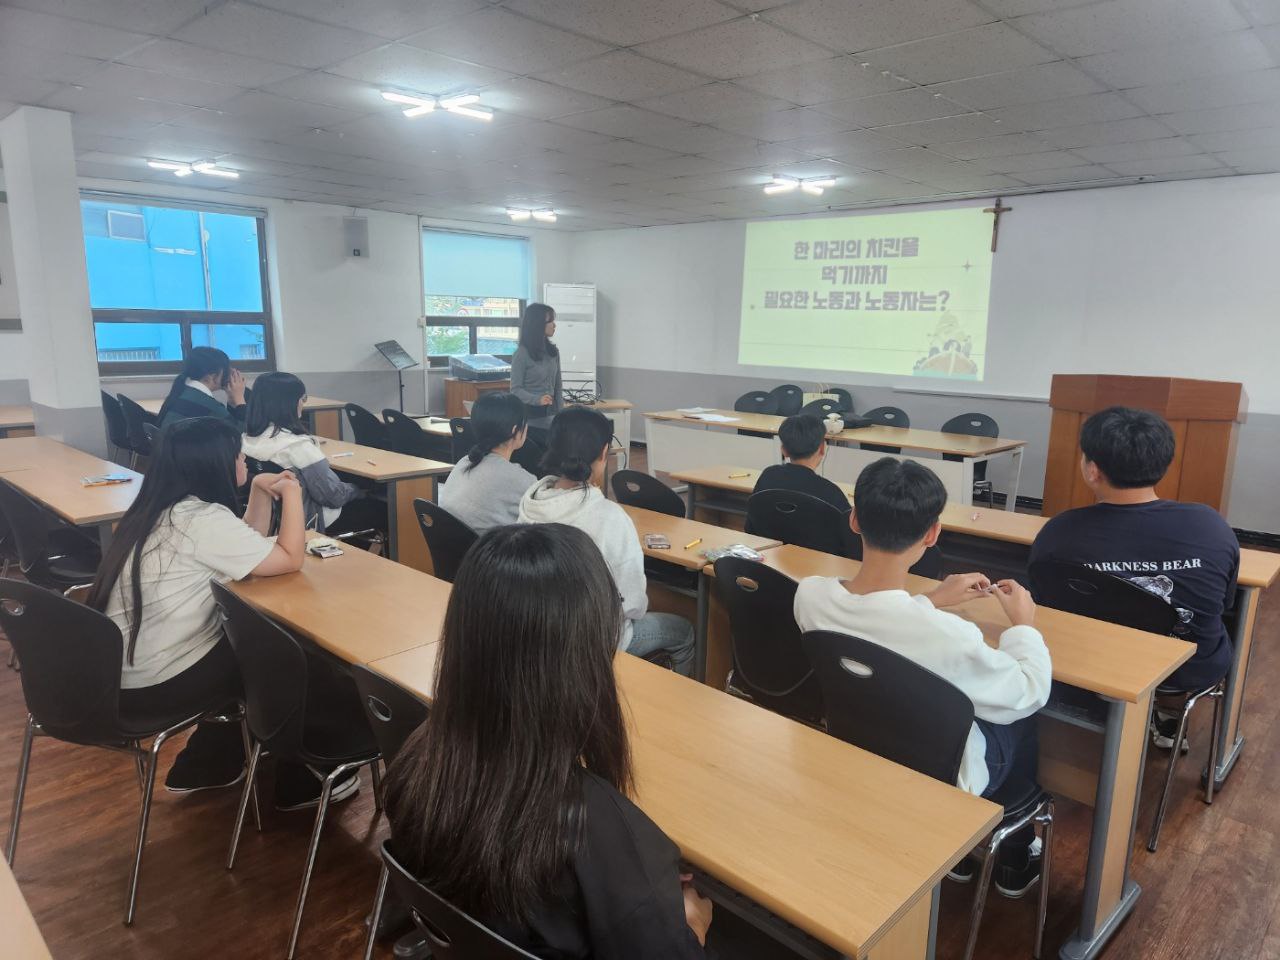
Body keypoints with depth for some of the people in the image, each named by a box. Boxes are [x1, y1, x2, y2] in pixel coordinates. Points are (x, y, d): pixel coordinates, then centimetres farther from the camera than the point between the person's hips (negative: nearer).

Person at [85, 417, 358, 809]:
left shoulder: (167, 507, 6)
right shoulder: (202, 519, -23)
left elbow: (249, 549, 15)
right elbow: (289, 560, -16)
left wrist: (261, 493, 5)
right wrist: (292, 495, -6)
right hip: (153, 684, -9)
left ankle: (202, 766, 33)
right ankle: (295, 782, 21)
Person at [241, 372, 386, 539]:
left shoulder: (247, 440, -4)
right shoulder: (297, 445, -28)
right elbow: (333, 495, -22)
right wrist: (356, 490, -3)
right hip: (307, 523, -8)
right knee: (381, 510, 8)